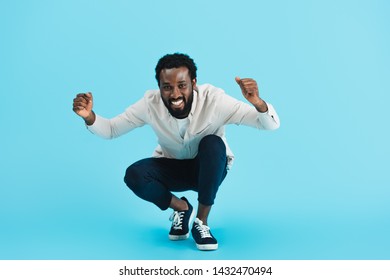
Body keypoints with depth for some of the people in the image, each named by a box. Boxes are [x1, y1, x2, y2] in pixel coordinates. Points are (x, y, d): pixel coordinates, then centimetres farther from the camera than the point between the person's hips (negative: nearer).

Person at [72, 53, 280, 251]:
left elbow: (272, 125, -30)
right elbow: (110, 130, -10)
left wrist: (257, 102, -53)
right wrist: (89, 116, -32)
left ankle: (201, 222, -18)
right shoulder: (151, 103, -21)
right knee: (134, 175, -27)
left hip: (210, 169, -1)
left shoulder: (213, 100, -29)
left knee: (213, 143, -35)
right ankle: (181, 207, 2)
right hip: (172, 167, 2)